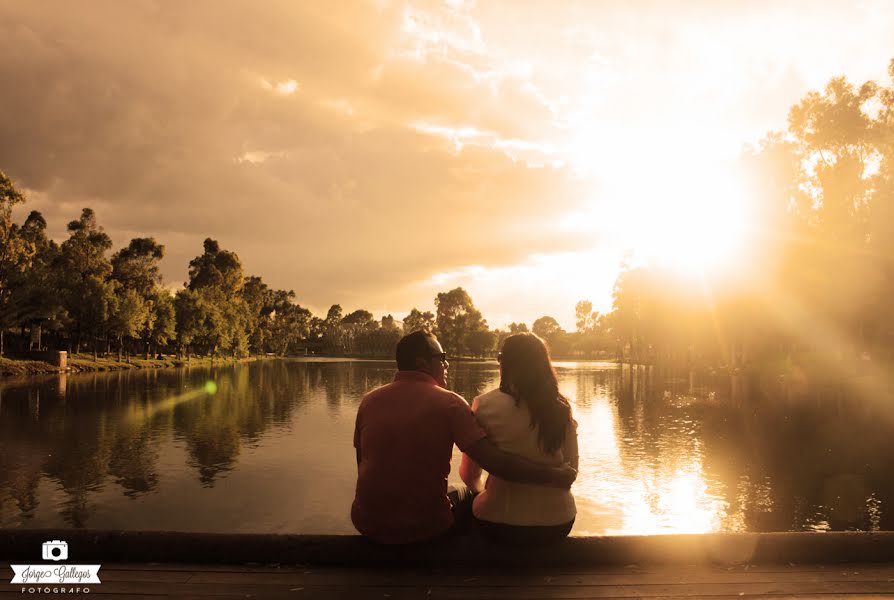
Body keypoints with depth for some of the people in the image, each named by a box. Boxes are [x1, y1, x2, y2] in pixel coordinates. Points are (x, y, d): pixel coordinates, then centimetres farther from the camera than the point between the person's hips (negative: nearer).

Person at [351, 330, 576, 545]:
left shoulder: (369, 400, -1)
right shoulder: (448, 403, -13)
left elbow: (362, 464, 9)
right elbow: (493, 461, -22)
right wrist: (553, 475, -13)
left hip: (368, 524, 4)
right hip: (425, 527, -3)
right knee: (466, 493, 28)